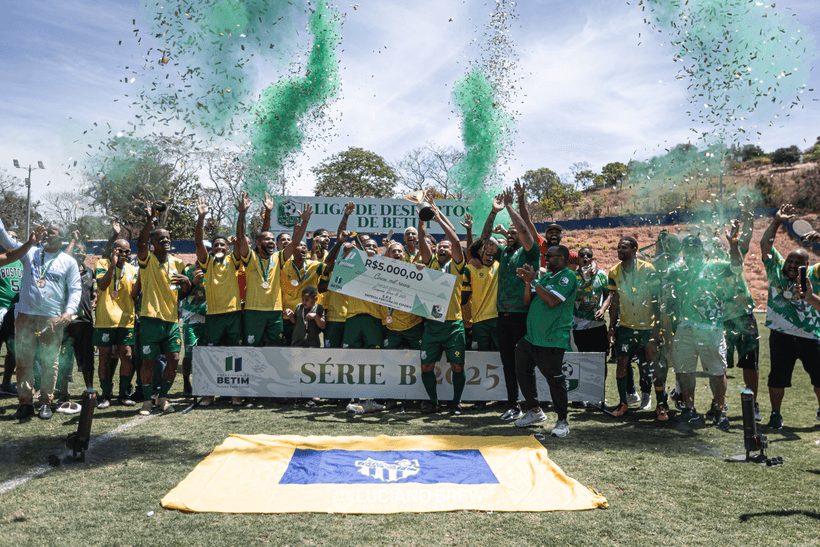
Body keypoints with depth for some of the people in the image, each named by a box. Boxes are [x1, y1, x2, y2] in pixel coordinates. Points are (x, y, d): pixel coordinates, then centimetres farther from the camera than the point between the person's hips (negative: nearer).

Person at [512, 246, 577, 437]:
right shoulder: (545, 276, 19)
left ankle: (562, 421, 10)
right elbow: (528, 300, 15)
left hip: (552, 340, -9)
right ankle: (535, 411, 29)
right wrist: (527, 281, -1)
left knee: (555, 379, -4)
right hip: (531, 337, 9)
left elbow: (552, 300, -20)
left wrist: (533, 281, -16)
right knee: (522, 372, 13)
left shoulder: (568, 277, -7)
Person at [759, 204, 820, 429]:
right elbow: (765, 244, 1)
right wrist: (776, 222, -5)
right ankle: (775, 414, 21)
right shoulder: (776, 269, 4)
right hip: (782, 336, -1)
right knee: (778, 377, 6)